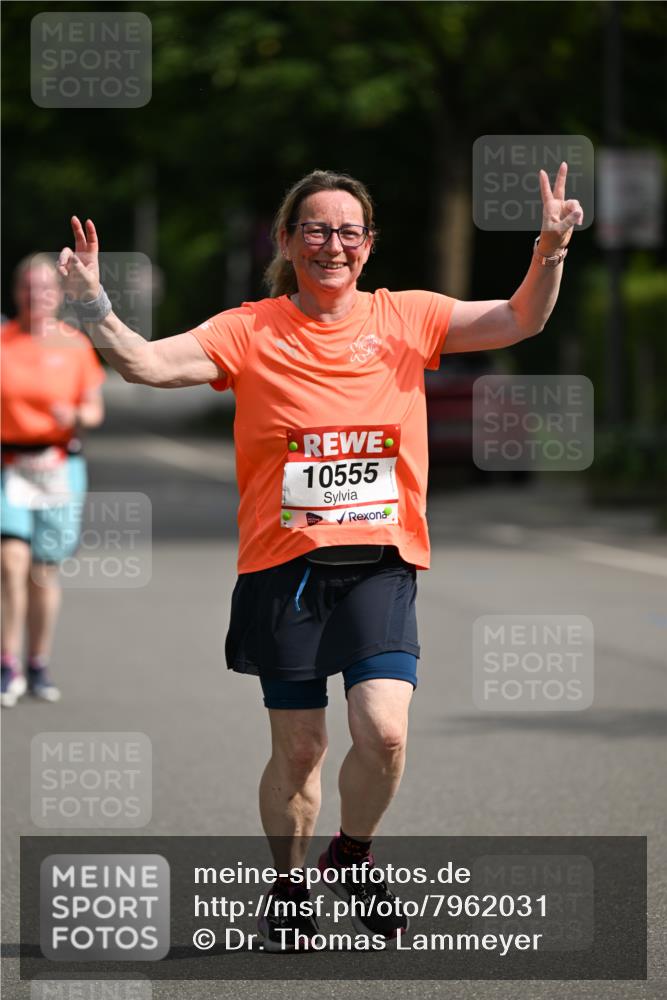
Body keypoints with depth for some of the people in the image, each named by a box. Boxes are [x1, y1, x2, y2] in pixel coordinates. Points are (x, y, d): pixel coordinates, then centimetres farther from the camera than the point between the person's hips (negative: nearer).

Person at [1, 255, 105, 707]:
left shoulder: (75, 344, 4)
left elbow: (95, 408, 6)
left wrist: (76, 416, -15)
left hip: (59, 466, 1)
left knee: (45, 569, 5)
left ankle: (39, 668, 18)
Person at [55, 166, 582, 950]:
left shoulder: (406, 317, 5)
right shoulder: (249, 332, 0)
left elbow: (519, 321, 2)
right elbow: (147, 364, -8)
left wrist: (550, 252, -15)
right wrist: (92, 304, -24)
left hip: (379, 561, 1)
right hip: (283, 565, 0)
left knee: (383, 732, -14)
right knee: (297, 748, 4)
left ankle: (352, 855, 15)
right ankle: (289, 886, 29)